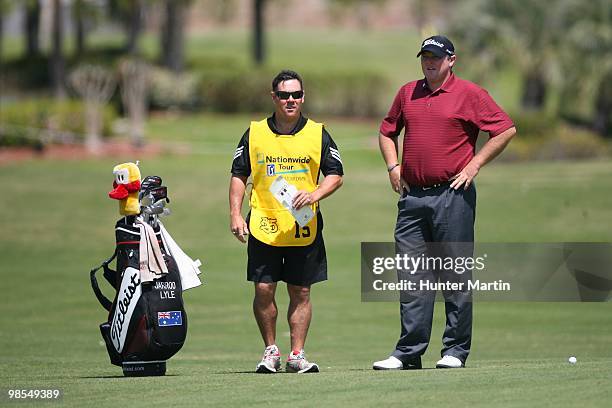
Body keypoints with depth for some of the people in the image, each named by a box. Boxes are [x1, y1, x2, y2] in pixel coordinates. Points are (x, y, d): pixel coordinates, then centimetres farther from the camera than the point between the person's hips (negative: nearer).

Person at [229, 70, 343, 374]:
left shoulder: (317, 134, 5)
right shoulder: (254, 133, 6)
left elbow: (336, 175, 5)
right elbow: (239, 175, 10)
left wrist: (313, 195, -14)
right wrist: (236, 215, -1)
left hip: (305, 229, 0)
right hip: (264, 226, 0)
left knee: (301, 292, 3)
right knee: (263, 290, -4)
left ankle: (297, 355, 9)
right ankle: (271, 351, 11)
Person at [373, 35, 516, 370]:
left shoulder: (469, 94, -1)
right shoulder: (407, 93, 15)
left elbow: (506, 129, -4)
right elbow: (387, 132, 27)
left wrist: (474, 165, -7)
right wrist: (393, 167, 12)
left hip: (452, 195, -5)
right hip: (412, 196, 5)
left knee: (455, 275, -1)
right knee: (411, 277, 3)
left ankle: (455, 350, 4)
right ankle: (408, 351, 5)